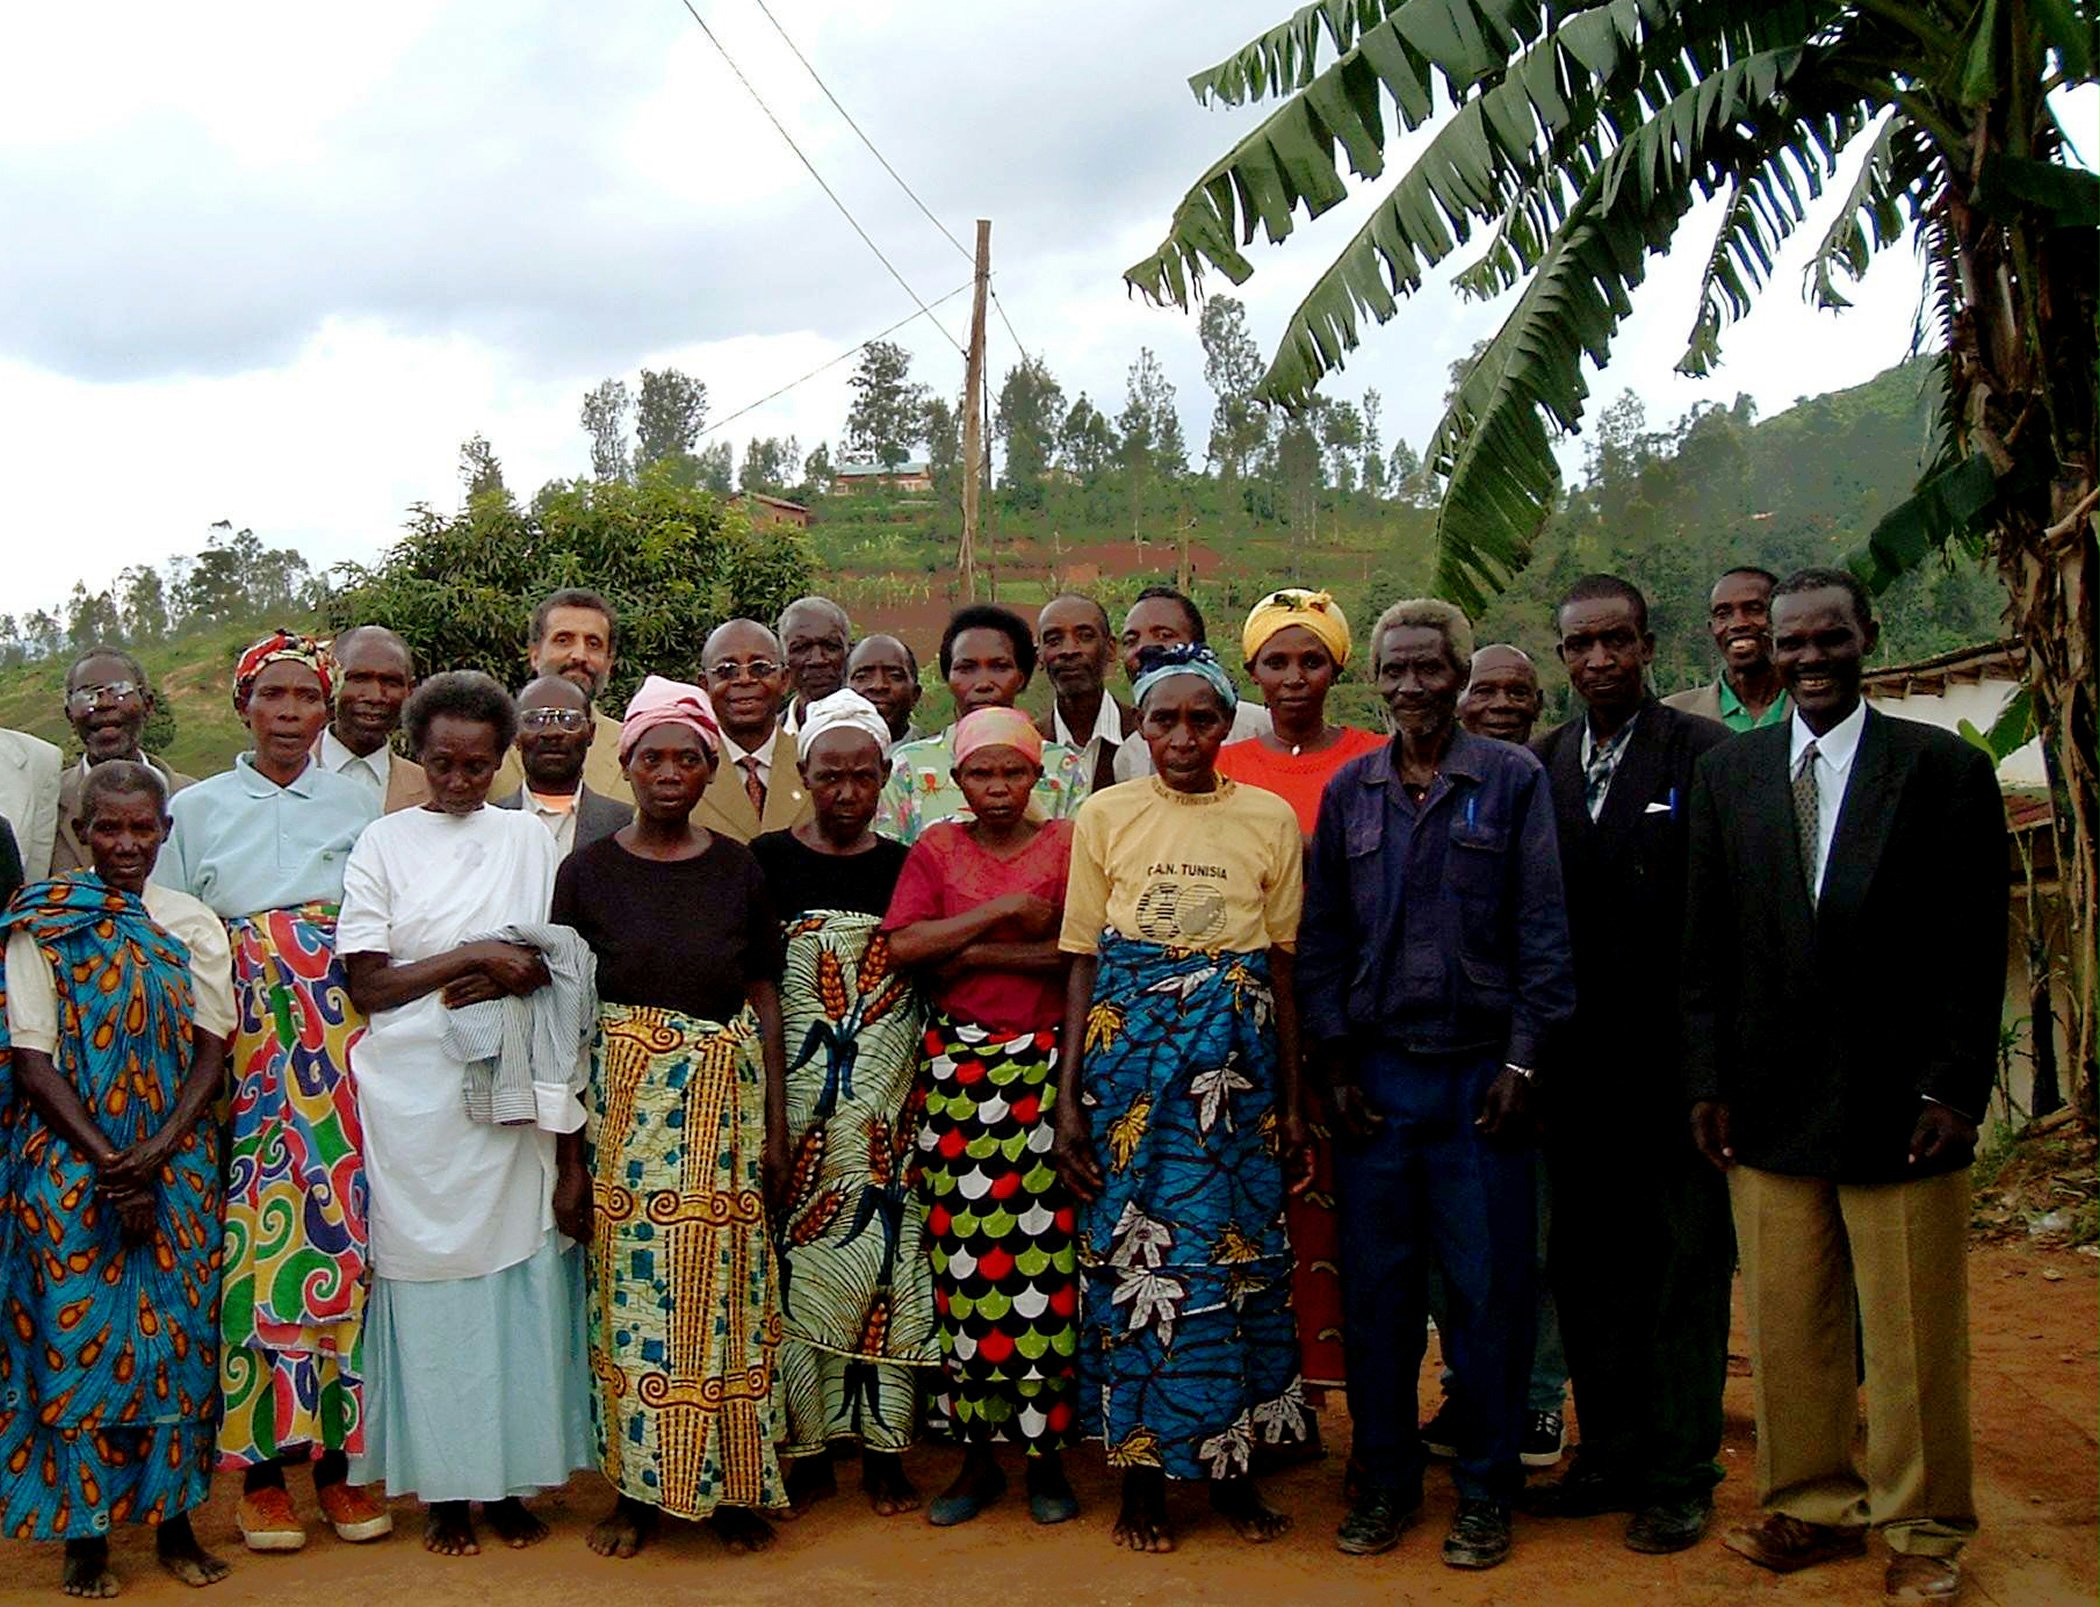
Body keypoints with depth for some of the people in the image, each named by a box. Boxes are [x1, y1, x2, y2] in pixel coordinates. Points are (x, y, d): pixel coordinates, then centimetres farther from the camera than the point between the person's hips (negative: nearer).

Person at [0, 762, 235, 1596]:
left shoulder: (193, 924, 6)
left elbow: (211, 1051, 2)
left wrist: (157, 1155, -11)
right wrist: (107, 1160, -13)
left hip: (177, 1166, 2)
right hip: (71, 1164, -2)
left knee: (179, 1333, 3)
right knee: (77, 1331, -2)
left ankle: (174, 1518, 15)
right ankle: (83, 1531, 11)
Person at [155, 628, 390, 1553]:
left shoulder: (358, 805, 11)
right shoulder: (195, 809, 8)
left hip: (348, 1055, 1)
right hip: (248, 1055, -1)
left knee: (345, 1237, -1)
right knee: (262, 1240, -4)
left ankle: (339, 1454, 10)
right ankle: (262, 1466, 7)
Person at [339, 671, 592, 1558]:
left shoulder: (529, 836, 11)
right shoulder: (385, 842, 6)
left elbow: (559, 961, 9)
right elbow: (367, 985, -1)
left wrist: (504, 980, -11)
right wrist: (477, 955, -11)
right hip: (414, 1093, -1)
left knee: (520, 1269, 1)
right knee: (429, 1272, 0)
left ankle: (509, 1478, 12)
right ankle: (443, 1487, 10)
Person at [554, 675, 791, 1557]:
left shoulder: (739, 870, 4)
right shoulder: (588, 872, -1)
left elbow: (765, 1001, 7)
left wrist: (776, 1129, 2)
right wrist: (569, 1153, -4)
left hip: (728, 1102, 1)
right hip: (626, 1101, -1)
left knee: (726, 1289, 5)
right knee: (632, 1290, 3)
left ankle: (732, 1483, 19)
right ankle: (638, 1485, 18)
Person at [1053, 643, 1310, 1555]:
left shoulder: (1269, 819, 4)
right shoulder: (1106, 816, 3)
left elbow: (1283, 965, 6)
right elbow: (1082, 963, 3)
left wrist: (1292, 1103, 4)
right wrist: (1068, 1099, -2)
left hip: (1236, 1059, 1)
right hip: (1129, 1053, 0)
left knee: (1238, 1248, 4)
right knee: (1130, 1247, 2)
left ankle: (1231, 1466, 19)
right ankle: (1141, 1473, 15)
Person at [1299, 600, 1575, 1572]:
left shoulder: (1514, 781, 1)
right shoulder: (1349, 791, 9)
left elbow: (1542, 930, -2)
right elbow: (1322, 936, 10)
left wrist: (1521, 1063, -7)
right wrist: (1335, 1063, 3)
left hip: (1479, 1073, -2)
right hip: (1375, 1076, 2)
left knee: (1489, 1288, 3)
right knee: (1375, 1287, 7)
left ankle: (1484, 1490, 17)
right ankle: (1384, 1480, 21)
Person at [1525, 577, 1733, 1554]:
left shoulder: (1705, 756, -5)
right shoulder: (1536, 766, 9)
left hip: (1673, 1059, -5)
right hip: (1577, 1063, 5)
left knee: (1686, 1268, 5)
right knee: (1588, 1264, 13)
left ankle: (1680, 1474, 15)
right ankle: (1610, 1453, 26)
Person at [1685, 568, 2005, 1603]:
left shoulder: (1945, 769, 0)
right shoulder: (1725, 773, 9)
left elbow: (1975, 948, -2)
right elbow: (1704, 946, 9)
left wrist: (1952, 1088, -8)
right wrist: (1707, 1083, 4)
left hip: (1900, 1107, -2)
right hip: (1768, 1105, 3)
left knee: (1913, 1337, 6)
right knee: (1786, 1328, 9)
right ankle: (1815, 1506, 25)